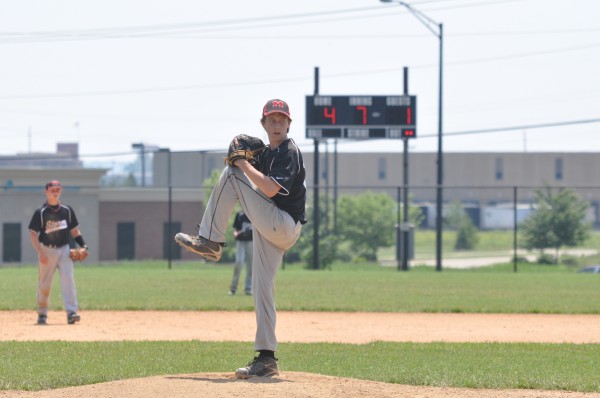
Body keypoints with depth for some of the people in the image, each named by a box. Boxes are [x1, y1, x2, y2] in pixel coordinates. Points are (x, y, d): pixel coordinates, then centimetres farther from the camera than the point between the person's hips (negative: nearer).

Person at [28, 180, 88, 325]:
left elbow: (74, 230, 14)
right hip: (47, 250, -2)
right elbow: (33, 233, -7)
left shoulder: (67, 210, 6)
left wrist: (83, 245, -1)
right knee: (44, 284, 4)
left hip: (64, 249, 2)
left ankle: (71, 312, -18)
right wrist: (40, 253, -16)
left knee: (68, 279, -12)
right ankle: (42, 314, 19)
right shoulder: (40, 212, -5)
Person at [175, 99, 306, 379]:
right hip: (271, 230, 9)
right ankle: (266, 359, 4)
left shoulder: (290, 153, -9)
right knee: (261, 289, 5)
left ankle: (210, 240, -11)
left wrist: (244, 165, -16)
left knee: (230, 174, -12)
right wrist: (239, 161, -1)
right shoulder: (266, 153, 19)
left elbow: (271, 189, -22)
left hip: (283, 225, -9)